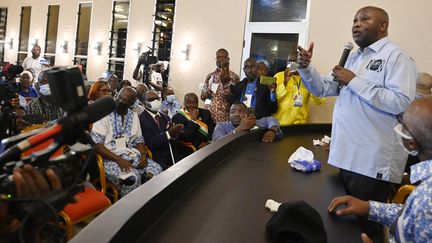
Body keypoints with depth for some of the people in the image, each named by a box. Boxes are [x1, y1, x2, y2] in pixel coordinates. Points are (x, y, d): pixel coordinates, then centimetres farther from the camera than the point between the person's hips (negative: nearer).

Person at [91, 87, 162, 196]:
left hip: (132, 155, 5)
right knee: (133, 177, -33)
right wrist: (118, 159, -20)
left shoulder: (134, 116, 12)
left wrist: (143, 154, -6)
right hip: (110, 158, -5)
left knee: (156, 169, -20)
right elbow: (96, 144, -11)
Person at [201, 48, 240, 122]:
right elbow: (203, 96, 11)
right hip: (208, 114, 4)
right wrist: (210, 88, -8)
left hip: (224, 116, -3)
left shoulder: (233, 77, -3)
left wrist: (225, 81, -23)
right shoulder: (210, 76, 10)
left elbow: (229, 97, -12)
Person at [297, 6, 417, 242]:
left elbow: (401, 103, -22)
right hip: (347, 154, 8)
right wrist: (305, 67, -4)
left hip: (374, 161, -7)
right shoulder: (352, 58, 15)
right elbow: (322, 89, 14)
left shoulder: (396, 56, -8)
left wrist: (354, 81, -18)